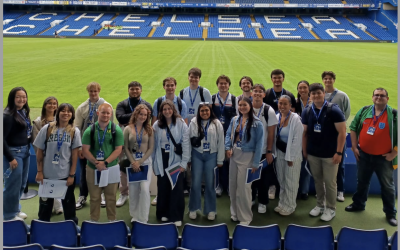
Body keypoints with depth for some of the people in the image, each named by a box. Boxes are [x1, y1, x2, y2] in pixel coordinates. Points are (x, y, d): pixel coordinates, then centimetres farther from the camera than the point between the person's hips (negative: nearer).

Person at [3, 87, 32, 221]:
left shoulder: (23, 112, 6)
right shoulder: (8, 115, -17)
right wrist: (10, 158, -18)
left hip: (24, 151, 8)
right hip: (13, 152, -8)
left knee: (22, 183, 18)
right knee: (13, 185, 3)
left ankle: (15, 209, 36)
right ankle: (9, 214, 21)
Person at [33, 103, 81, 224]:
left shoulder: (74, 131, -3)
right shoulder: (47, 129, -3)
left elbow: (75, 154, -3)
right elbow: (39, 152, 1)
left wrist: (72, 174, -7)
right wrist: (39, 171, -1)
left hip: (66, 175, -1)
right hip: (47, 174, 1)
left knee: (68, 203, 12)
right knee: (45, 203, 15)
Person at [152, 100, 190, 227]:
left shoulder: (181, 124, -4)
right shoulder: (157, 125, 3)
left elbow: (186, 144, -5)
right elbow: (154, 145, 5)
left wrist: (184, 163, -9)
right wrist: (153, 162, 4)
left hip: (176, 160, -2)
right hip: (162, 161, 2)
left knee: (177, 188, -2)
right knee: (162, 188, 9)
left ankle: (176, 216, 9)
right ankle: (163, 213, 25)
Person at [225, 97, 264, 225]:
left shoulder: (257, 123, -10)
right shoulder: (234, 120, 4)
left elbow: (259, 143, -9)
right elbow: (228, 134, 12)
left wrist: (255, 163, -11)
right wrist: (228, 148, -7)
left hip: (247, 156, -5)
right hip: (234, 154, 5)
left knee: (243, 186, 0)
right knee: (233, 185, 13)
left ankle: (245, 216, 17)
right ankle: (235, 212, 30)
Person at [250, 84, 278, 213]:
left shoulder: (269, 111, -8)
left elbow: (271, 133, -7)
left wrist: (269, 151, -9)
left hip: (264, 151, -1)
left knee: (265, 178, 7)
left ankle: (262, 202, 24)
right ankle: (251, 198, 32)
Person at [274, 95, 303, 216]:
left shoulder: (296, 119, -16)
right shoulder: (277, 117, 2)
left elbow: (297, 140, -16)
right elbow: (274, 136, 8)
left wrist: (290, 157, -15)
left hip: (292, 154, -6)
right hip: (280, 153, 6)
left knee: (290, 181, 5)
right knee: (281, 180, 16)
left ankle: (289, 206, 20)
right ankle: (282, 203, 31)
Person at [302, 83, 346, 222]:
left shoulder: (333, 110, -10)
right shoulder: (307, 112, 2)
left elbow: (342, 132, -11)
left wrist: (339, 152, -14)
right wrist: (304, 151, 7)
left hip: (330, 154, -4)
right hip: (312, 154, 4)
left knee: (330, 182, 4)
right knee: (318, 181, 14)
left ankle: (331, 208, 19)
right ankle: (320, 205, 30)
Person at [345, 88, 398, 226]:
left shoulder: (394, 115, -9)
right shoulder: (364, 111, 1)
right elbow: (353, 128, 7)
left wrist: (393, 153, -12)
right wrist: (354, 147, 1)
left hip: (383, 158, -3)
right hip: (363, 155, 3)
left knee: (387, 185, 9)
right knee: (361, 181, 18)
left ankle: (390, 213, 23)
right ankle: (358, 204, 36)